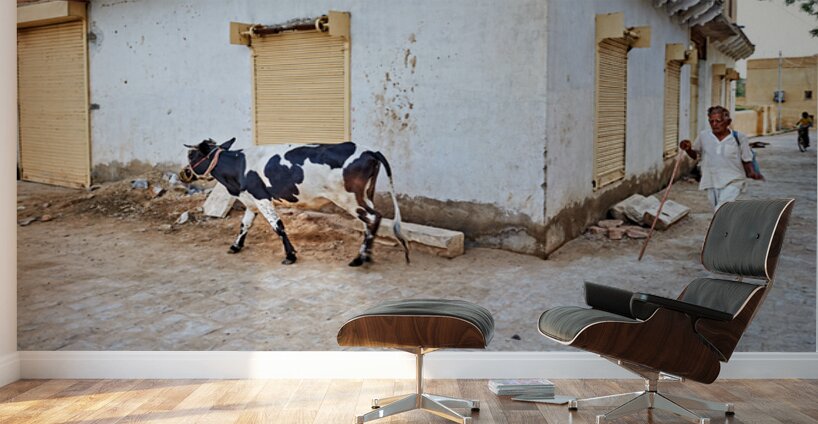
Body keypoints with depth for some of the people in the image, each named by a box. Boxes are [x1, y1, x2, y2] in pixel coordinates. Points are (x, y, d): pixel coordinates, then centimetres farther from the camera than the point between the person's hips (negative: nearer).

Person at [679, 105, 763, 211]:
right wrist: (688, 149, -7)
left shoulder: (739, 138, -4)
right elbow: (694, 155, 14)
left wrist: (752, 173, -15)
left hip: (732, 182, -4)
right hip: (711, 183, 4)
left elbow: (746, 160, 4)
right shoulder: (704, 136, 2)